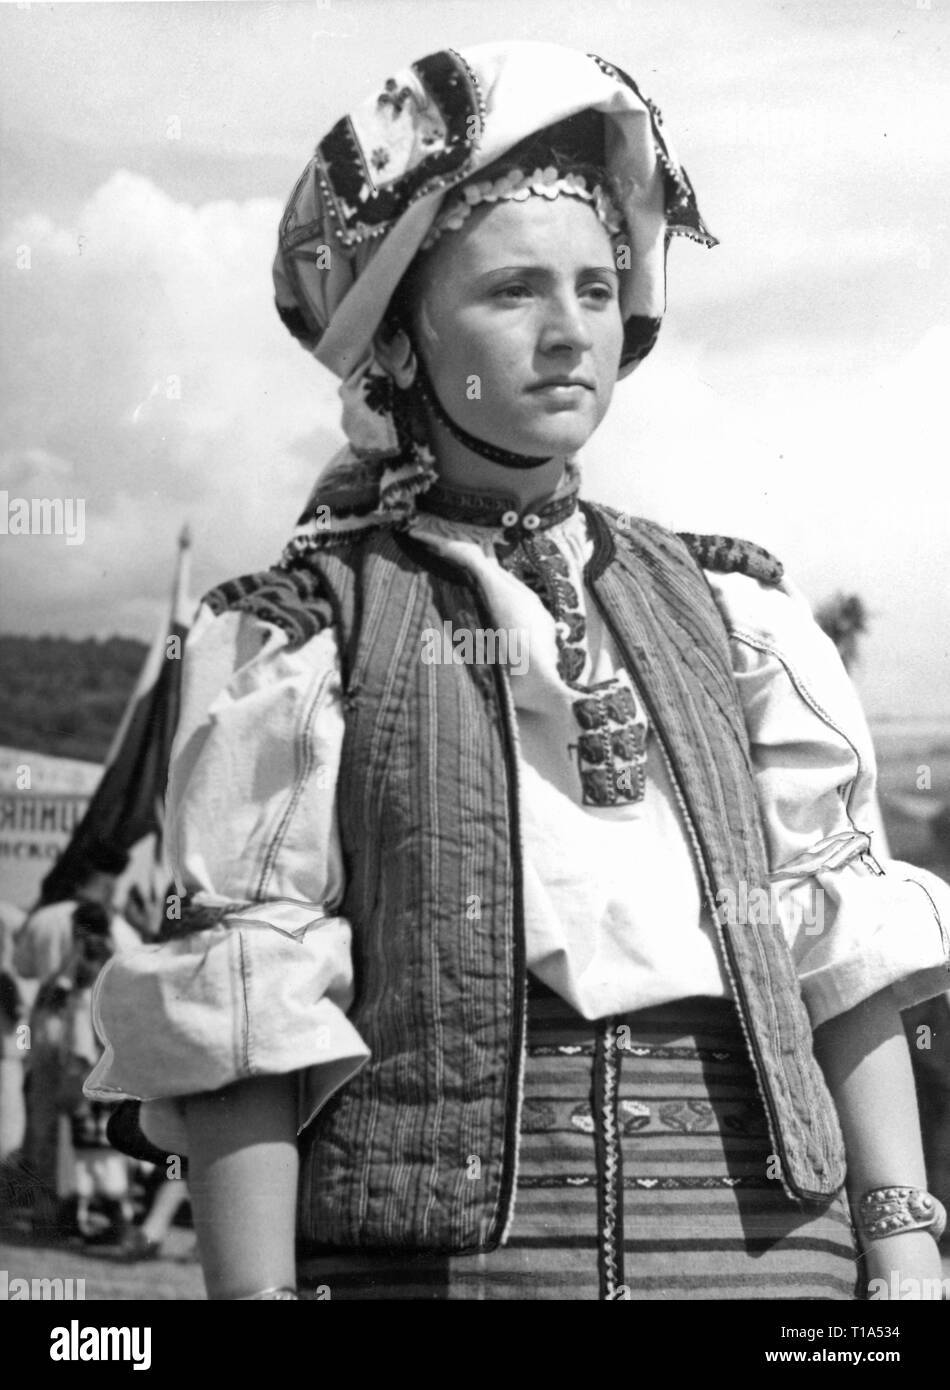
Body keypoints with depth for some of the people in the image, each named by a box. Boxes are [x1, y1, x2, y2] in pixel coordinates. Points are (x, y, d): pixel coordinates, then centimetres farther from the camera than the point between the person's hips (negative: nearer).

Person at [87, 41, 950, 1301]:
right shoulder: (300, 634, 4)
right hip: (426, 1245, -3)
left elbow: (844, 956, 9)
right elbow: (244, 1016, -2)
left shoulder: (728, 611, 14)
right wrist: (256, 1283, -9)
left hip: (760, 1231, 3)